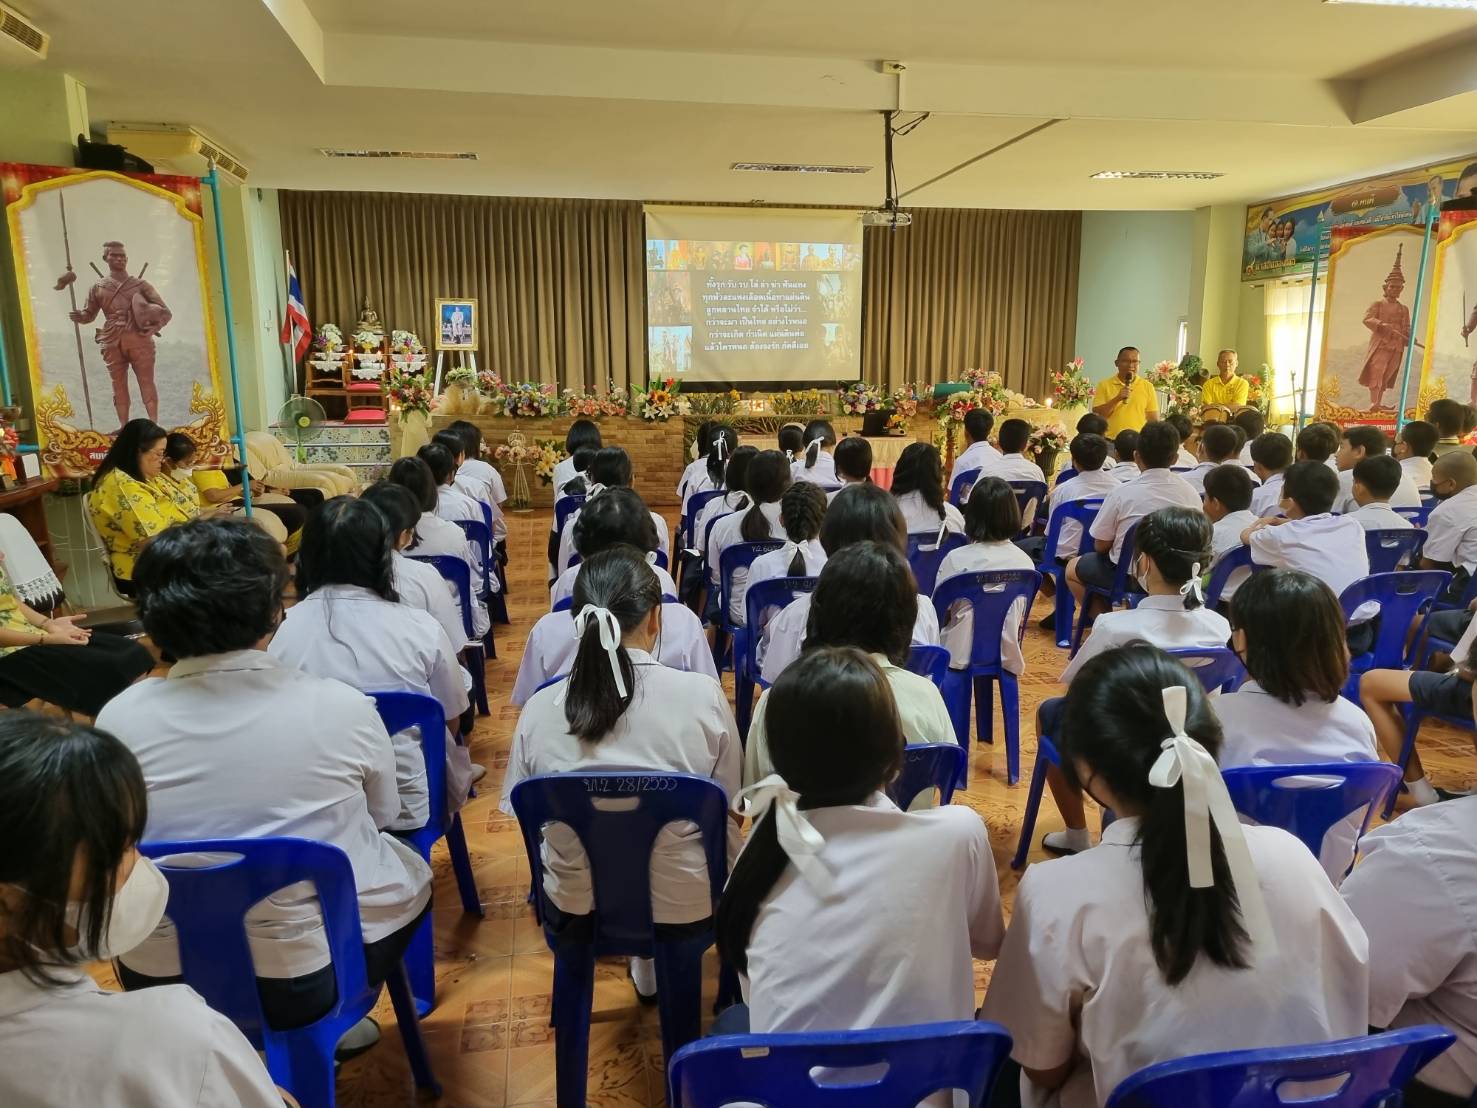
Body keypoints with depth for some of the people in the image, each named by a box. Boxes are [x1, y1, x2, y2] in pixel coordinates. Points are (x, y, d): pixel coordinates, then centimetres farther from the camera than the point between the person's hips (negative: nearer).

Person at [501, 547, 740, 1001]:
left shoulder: (538, 709, -15)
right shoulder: (704, 695, -19)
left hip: (575, 911, 2)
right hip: (684, 908, -1)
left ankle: (644, 964, 40)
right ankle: (655, 968, 40)